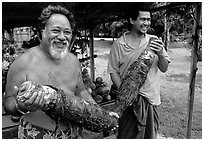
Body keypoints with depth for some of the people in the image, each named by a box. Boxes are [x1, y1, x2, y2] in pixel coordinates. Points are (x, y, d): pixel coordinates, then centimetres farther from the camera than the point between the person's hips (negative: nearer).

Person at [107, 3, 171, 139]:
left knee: (150, 135, 15)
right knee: (127, 135, 5)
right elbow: (114, 71, -4)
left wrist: (160, 54, -18)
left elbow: (164, 69, 2)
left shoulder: (155, 41, 1)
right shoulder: (119, 44, -7)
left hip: (151, 97, 3)